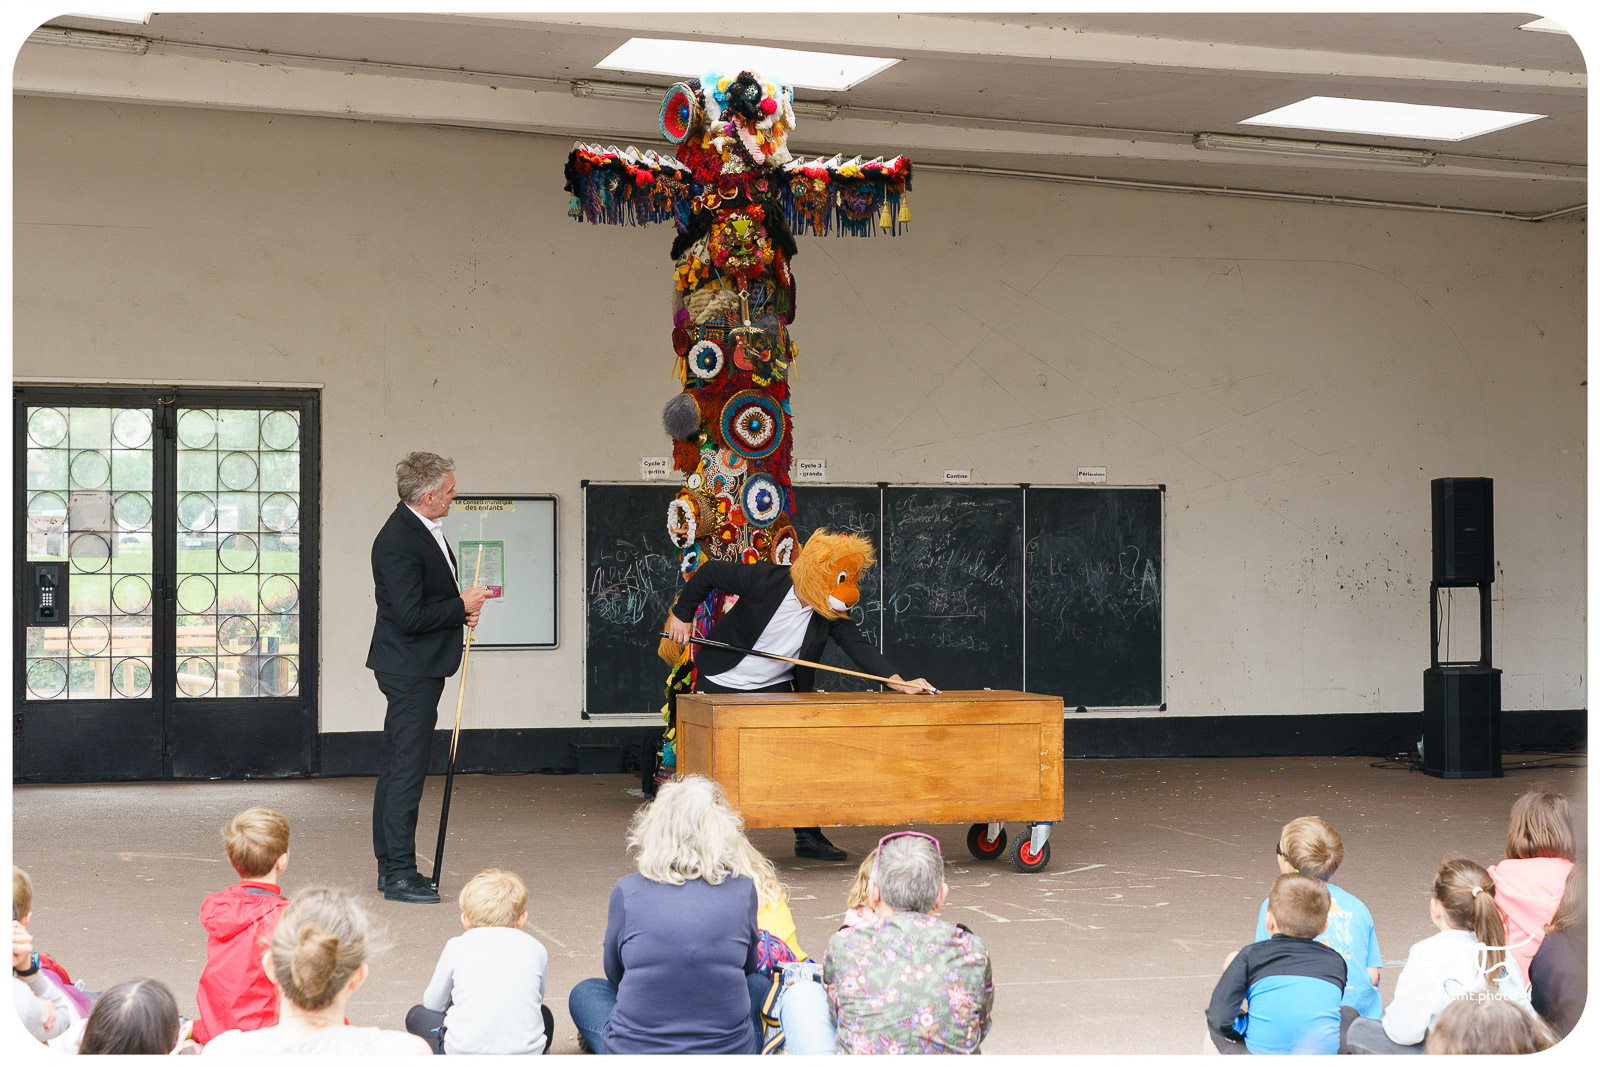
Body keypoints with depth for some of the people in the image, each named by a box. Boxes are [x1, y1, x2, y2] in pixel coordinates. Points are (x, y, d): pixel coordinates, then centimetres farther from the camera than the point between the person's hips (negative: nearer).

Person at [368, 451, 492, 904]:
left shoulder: (424, 528, 12)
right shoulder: (398, 541, -21)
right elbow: (410, 617, -24)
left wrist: (461, 608, 5)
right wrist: (461, 606, -12)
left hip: (416, 668, 11)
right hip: (410, 670, -11)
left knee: (395, 766, 13)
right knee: (407, 769, -7)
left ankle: (390, 867, 20)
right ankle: (399, 872, -3)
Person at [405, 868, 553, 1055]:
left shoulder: (457, 947, 9)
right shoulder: (536, 949, 11)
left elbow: (433, 1003, 20)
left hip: (465, 1053, -2)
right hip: (525, 1054, 2)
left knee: (416, 1016, 25)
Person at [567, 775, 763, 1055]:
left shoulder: (627, 890, -7)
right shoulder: (743, 892, -6)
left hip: (634, 1052, 0)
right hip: (728, 1052, 0)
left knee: (584, 993, 29)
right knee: (758, 985, 30)